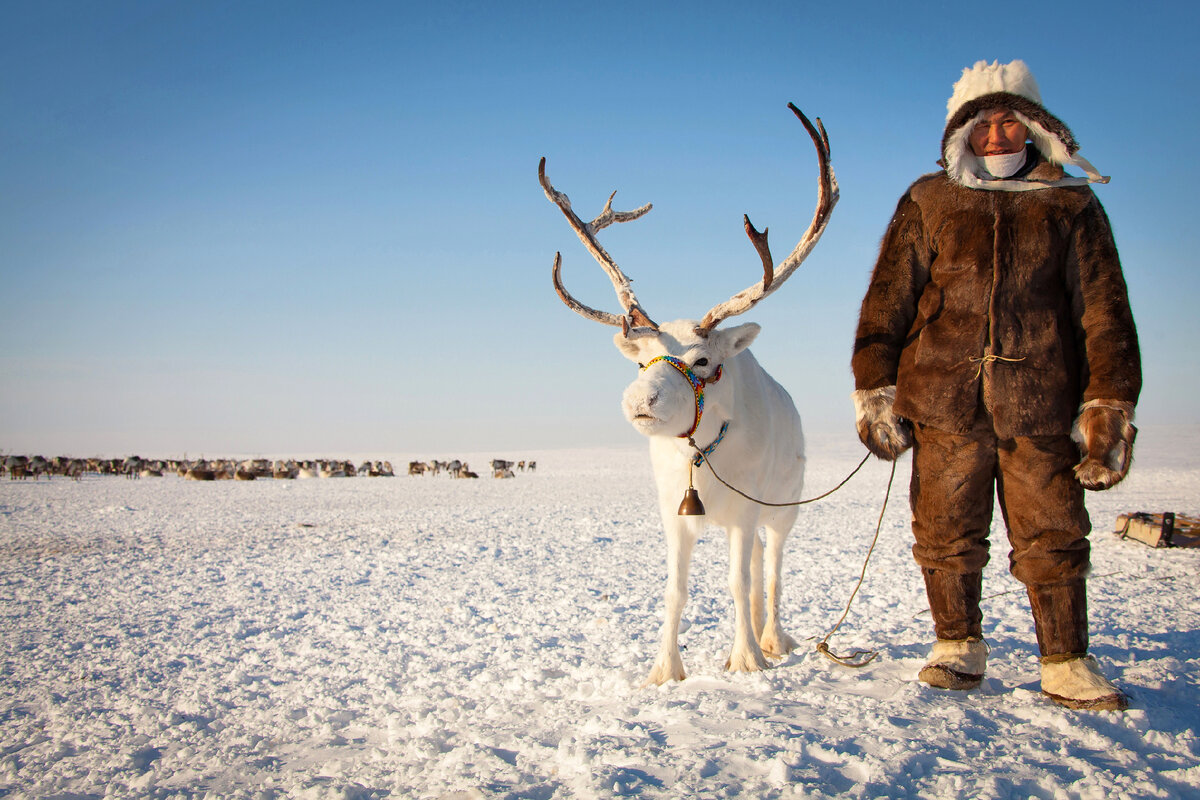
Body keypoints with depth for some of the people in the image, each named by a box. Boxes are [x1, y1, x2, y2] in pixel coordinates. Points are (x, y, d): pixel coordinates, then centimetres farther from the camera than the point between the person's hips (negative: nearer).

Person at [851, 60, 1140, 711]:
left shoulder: (1071, 206, 11)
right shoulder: (929, 204, 11)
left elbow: (1103, 312, 7)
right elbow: (887, 302, 9)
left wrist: (1109, 406, -1)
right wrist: (875, 390, 1)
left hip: (1041, 406, 0)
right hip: (944, 400, 1)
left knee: (1053, 538, 2)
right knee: (946, 535, 6)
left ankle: (1067, 663, 13)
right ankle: (958, 649, 21)